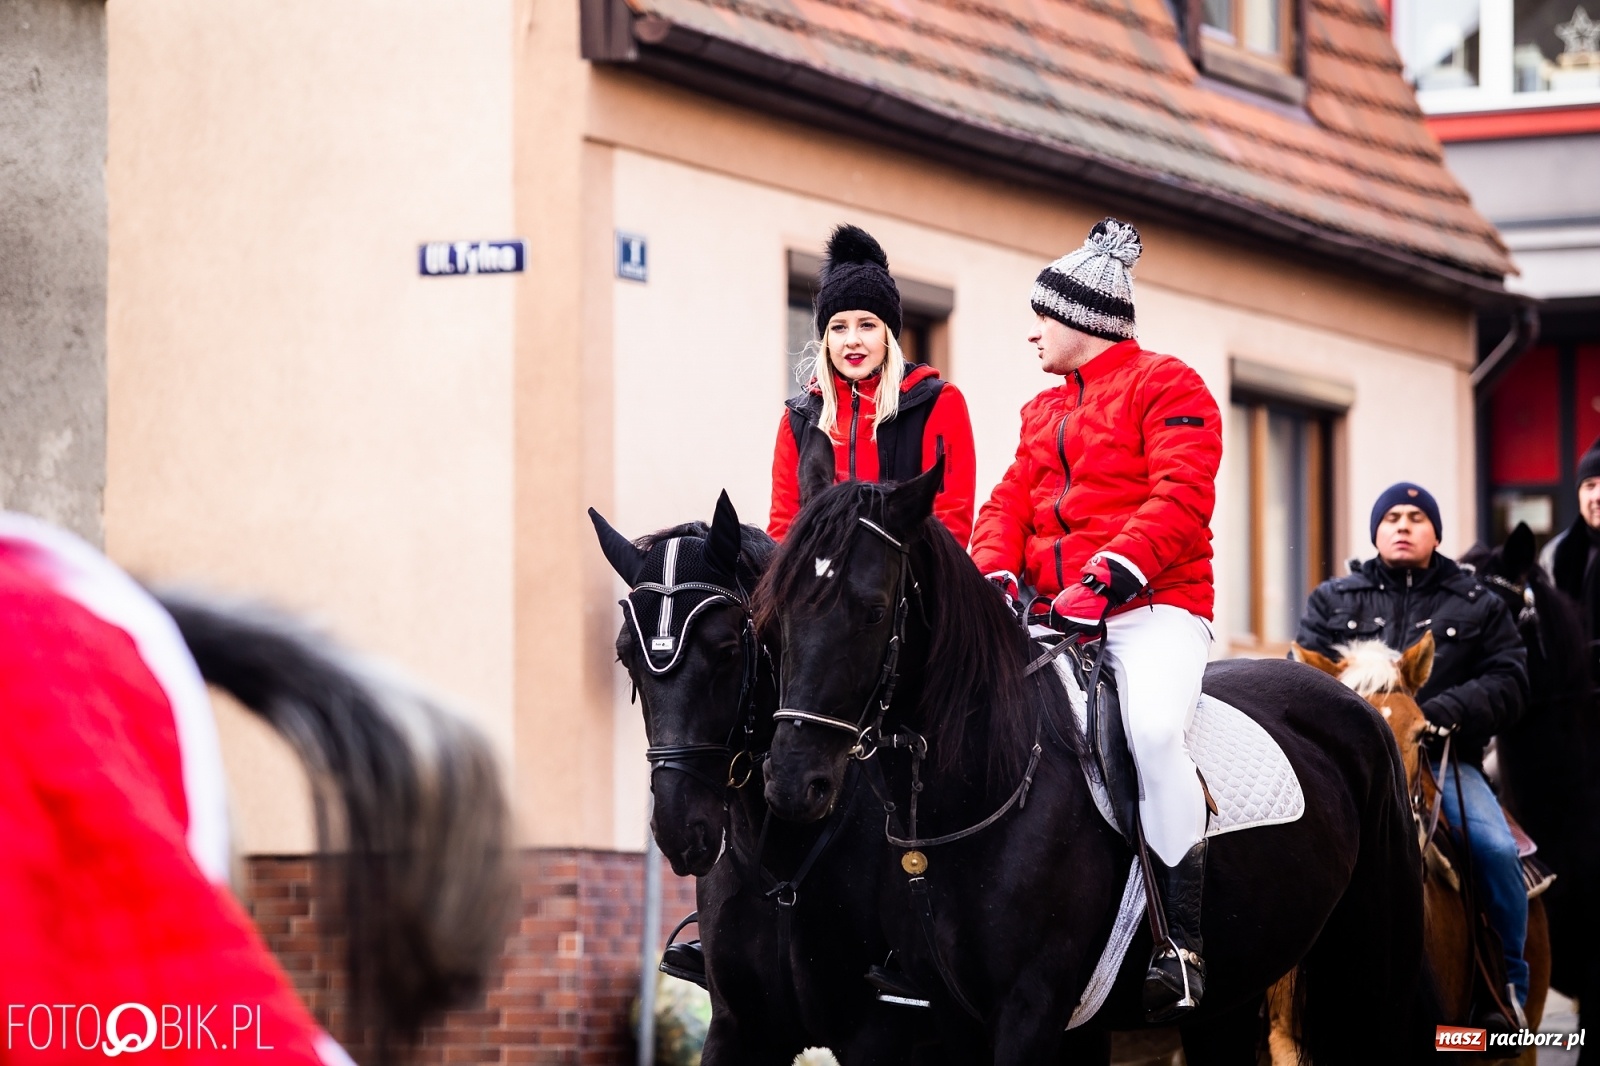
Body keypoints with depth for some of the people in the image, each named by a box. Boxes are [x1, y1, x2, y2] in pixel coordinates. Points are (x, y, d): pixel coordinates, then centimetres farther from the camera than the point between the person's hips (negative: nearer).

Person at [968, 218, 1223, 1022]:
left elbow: (1180, 499, -12)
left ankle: (1186, 936, -27)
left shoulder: (1166, 388, 1)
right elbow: (1011, 501, 17)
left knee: (1152, 726, -34)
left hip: (1154, 606, -8)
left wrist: (1111, 572, -24)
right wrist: (995, 575, -5)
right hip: (1052, 616, 8)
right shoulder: (1043, 412, 25)